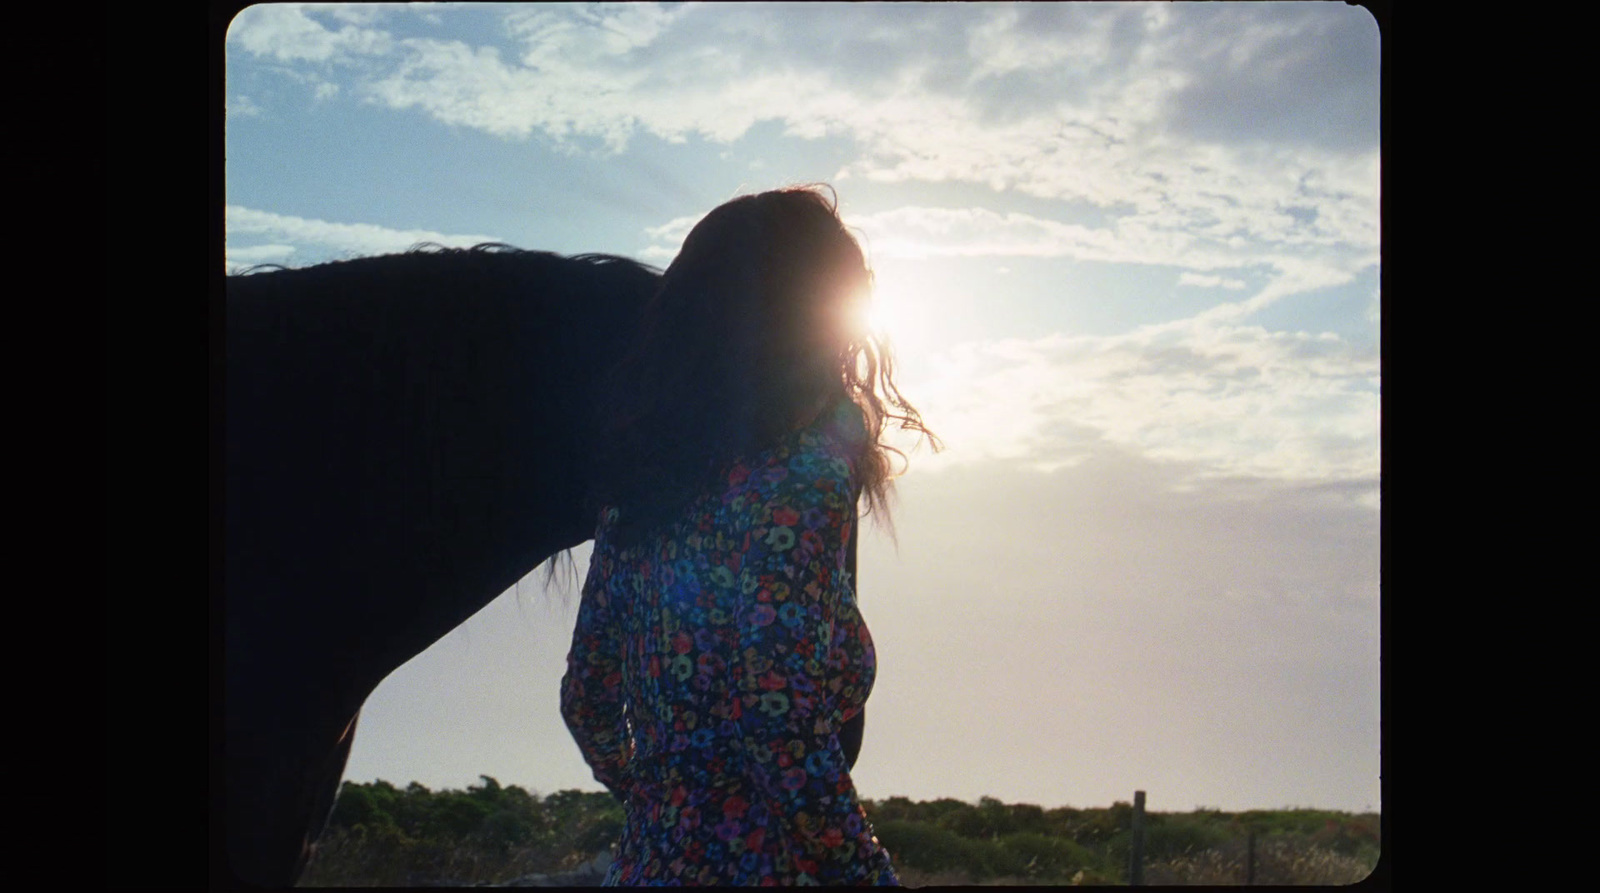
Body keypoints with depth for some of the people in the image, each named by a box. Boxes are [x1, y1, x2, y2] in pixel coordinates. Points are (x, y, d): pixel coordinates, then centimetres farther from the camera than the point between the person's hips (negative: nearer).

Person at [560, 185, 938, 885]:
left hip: (648, 858, 8)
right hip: (761, 862, -7)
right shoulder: (803, 473, -13)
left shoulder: (642, 481, 9)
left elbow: (587, 702, 16)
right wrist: (868, 872, -14)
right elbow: (784, 726, -21)